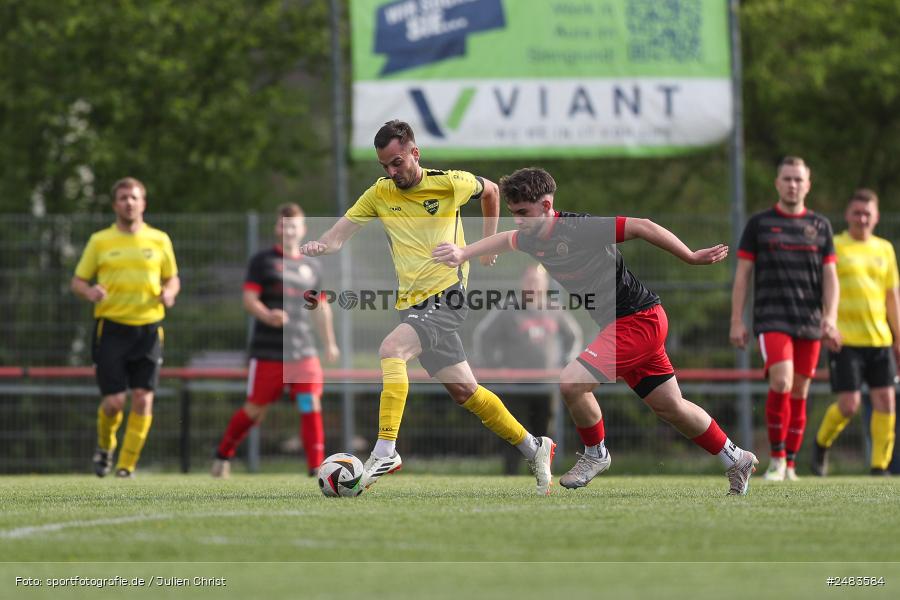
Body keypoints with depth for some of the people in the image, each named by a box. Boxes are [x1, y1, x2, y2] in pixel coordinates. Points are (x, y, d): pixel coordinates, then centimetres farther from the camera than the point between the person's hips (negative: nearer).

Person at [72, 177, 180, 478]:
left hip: (148, 328, 1)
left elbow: (172, 278, 17)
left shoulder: (159, 240, 8)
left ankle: (126, 466, 3)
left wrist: (169, 292, -7)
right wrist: (90, 291, -14)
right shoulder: (100, 241, 5)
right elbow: (78, 281, 8)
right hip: (111, 327, -1)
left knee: (143, 399, -8)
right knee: (114, 400, -7)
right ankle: (105, 445, 25)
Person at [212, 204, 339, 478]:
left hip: (303, 350, 3)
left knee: (311, 404, -12)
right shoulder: (262, 261, 1)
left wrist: (329, 343, 22)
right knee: (256, 408, 3)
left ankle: (316, 466, -11)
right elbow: (249, 299, -7)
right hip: (267, 350, -3)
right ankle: (223, 454, 24)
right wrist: (267, 316, -26)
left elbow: (320, 308, 25)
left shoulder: (312, 267, 15)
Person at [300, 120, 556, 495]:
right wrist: (319, 246, -23)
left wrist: (489, 242, 15)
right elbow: (338, 235, -1)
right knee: (463, 391, 8)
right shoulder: (380, 194, 5)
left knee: (391, 349, -29)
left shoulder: (450, 183, -5)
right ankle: (534, 449, 23)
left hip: (446, 298, -5)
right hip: (413, 304, 6)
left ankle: (385, 451, -32)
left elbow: (490, 190, 16)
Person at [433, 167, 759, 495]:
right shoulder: (534, 240, 2)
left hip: (639, 319, -9)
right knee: (670, 406, 17)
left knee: (570, 382, -19)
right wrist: (461, 254, 17)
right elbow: (504, 240, 26)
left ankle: (595, 454, 6)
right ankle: (737, 460, 31)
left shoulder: (579, 228, -24)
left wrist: (691, 257, -17)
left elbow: (641, 227, -21)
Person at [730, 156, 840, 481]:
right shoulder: (759, 223, 5)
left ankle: (790, 466, 13)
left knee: (799, 393, 5)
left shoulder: (820, 226, 10)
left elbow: (830, 276, 7)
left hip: (810, 323, 3)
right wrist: (737, 321, -1)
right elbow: (742, 274, 5)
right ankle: (776, 459, -7)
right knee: (781, 383, -20)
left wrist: (830, 319, -6)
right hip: (772, 319, -3)